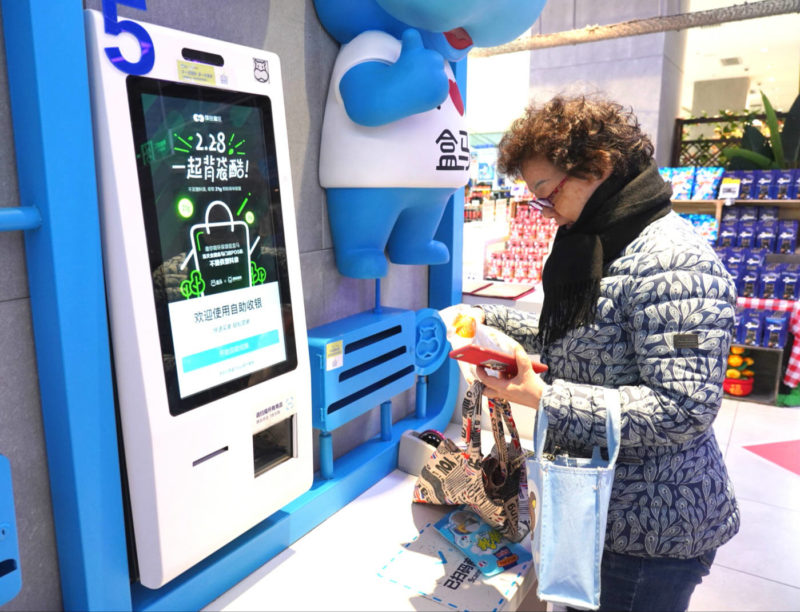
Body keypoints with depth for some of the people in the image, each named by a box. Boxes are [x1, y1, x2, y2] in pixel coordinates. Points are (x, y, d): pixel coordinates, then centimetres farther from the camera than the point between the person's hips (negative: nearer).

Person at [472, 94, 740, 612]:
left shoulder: (670, 261, -24)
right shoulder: (598, 247, 7)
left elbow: (683, 408, -28)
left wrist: (544, 399, -30)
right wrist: (491, 321, 6)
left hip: (649, 529, -9)